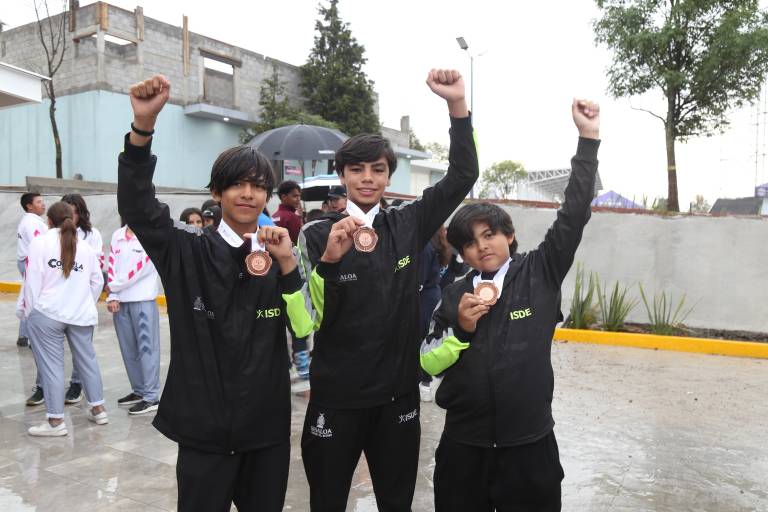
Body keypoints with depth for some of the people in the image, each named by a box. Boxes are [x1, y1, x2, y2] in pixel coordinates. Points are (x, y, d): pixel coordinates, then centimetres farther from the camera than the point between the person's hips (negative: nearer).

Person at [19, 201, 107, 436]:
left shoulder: (40, 242, -4)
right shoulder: (85, 246, 9)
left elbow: (33, 279, -7)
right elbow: (97, 281, 9)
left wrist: (28, 309, 3)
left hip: (47, 314, -4)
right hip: (81, 314, 5)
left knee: (51, 365, 1)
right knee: (87, 359, 15)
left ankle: (56, 421, 6)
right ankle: (98, 409, 25)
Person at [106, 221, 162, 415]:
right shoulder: (117, 235, 11)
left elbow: (140, 268, -12)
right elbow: (112, 266, 8)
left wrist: (112, 286, -3)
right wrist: (112, 296, -1)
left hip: (143, 300, -6)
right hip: (120, 301, 6)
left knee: (146, 347, -3)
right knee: (128, 348, 11)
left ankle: (152, 397, 1)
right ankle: (138, 390, 23)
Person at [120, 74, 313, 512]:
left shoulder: (277, 253, 2)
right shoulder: (188, 250, -3)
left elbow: (306, 329, -6)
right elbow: (136, 205, -19)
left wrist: (287, 264, -20)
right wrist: (144, 125, -31)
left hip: (268, 425, 3)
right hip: (204, 425, -2)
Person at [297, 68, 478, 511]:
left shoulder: (408, 225, 1)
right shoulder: (318, 234, -7)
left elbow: (463, 177, -6)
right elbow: (311, 319, -15)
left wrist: (457, 104, -15)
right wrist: (330, 258, -31)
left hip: (398, 394, 2)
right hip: (336, 396, -2)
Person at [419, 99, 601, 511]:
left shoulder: (539, 275, -2)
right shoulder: (454, 296, 2)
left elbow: (573, 215, -10)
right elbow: (428, 365, 3)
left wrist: (588, 139, -14)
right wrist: (460, 330, -14)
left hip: (529, 446, -1)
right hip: (463, 447, 2)